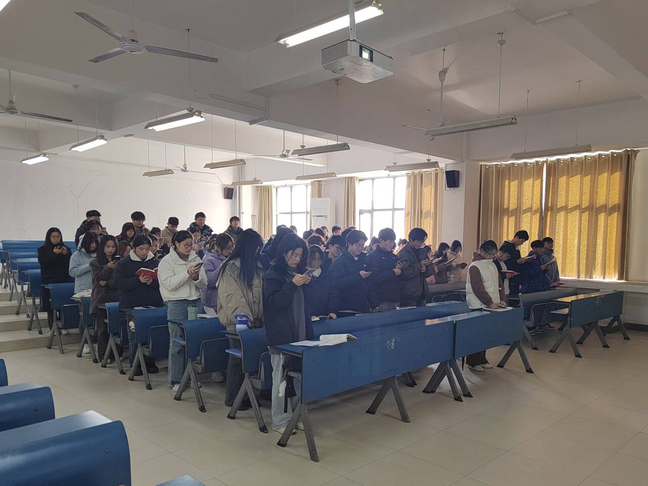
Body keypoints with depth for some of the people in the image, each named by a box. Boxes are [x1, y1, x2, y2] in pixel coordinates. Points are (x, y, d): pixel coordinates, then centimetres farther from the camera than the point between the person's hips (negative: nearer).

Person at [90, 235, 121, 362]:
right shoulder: (95, 263, 7)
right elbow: (98, 279, -3)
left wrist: (108, 283, -12)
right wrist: (108, 268, -16)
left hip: (116, 298, 1)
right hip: (101, 298, 0)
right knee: (103, 328, 2)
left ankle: (118, 352, 8)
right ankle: (103, 354, 12)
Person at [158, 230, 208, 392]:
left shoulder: (196, 259, 10)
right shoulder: (167, 261, -2)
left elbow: (204, 284, 8)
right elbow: (170, 284, -13)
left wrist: (197, 277, -13)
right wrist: (187, 273, -19)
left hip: (196, 302, 4)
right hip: (177, 304, -4)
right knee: (177, 343, 1)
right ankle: (175, 380, 12)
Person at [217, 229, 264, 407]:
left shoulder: (257, 267, 11)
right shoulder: (231, 267, -10)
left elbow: (262, 292, 11)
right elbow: (231, 297, -15)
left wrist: (261, 317, 2)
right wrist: (245, 318, -18)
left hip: (255, 320, 6)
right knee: (238, 358, 2)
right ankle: (233, 398, 14)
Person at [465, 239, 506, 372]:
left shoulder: (492, 265, 13)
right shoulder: (475, 267, -12)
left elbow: (499, 284, 15)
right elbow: (478, 288, -17)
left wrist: (502, 299, 1)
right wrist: (490, 303, -19)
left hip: (491, 306, 7)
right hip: (478, 306, -7)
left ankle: (482, 359, 24)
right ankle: (473, 362, 8)